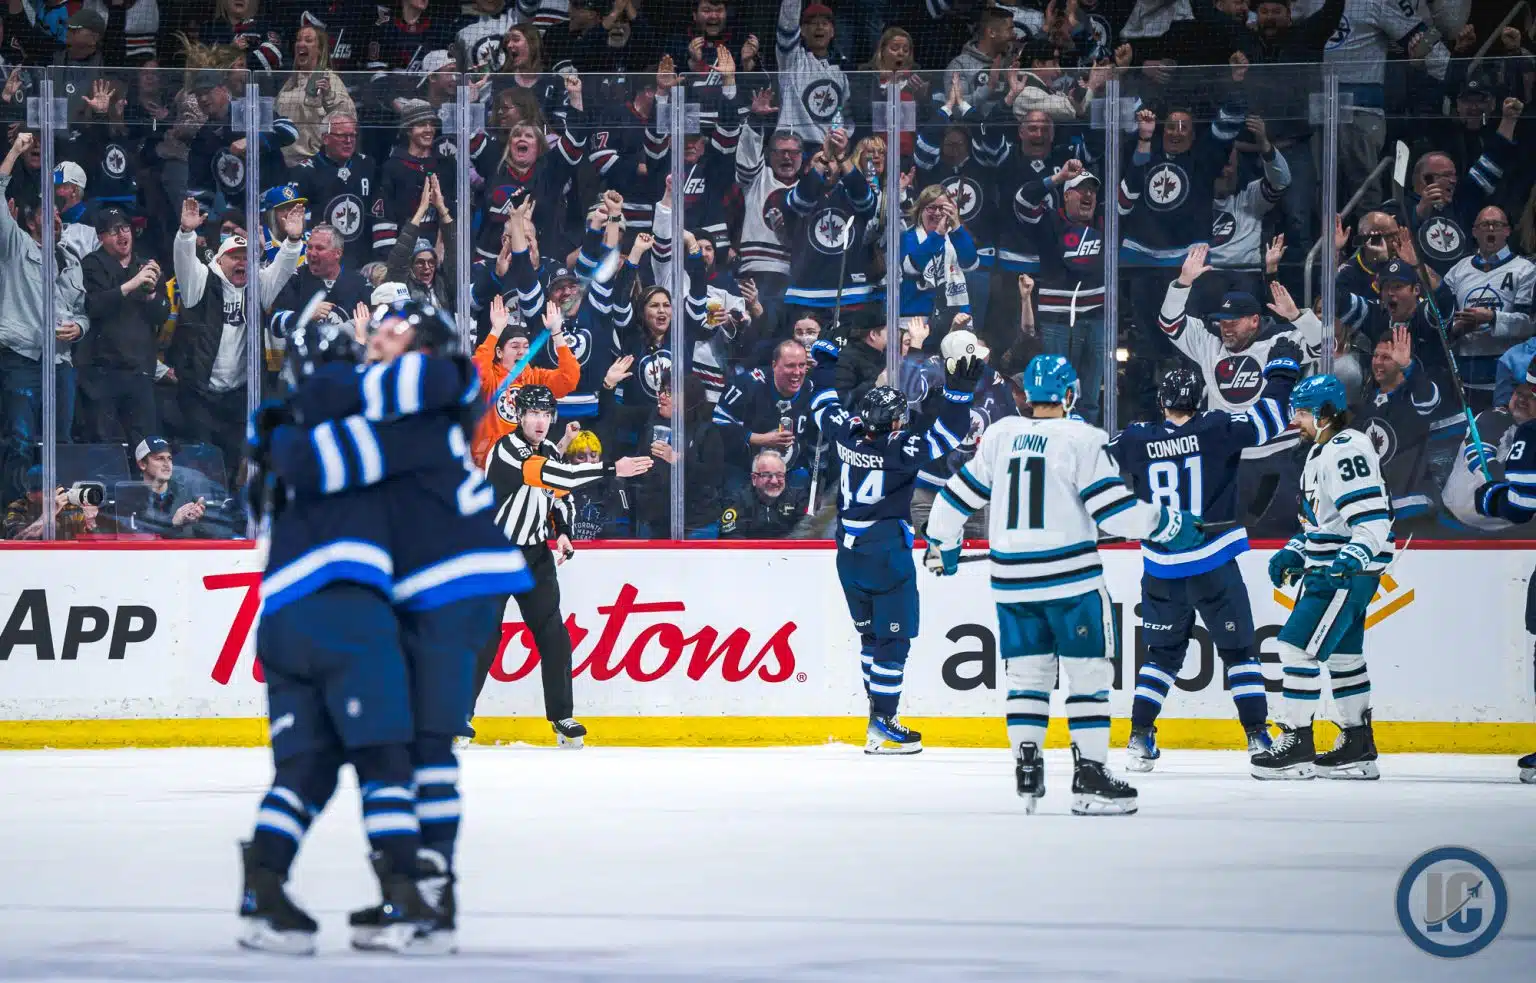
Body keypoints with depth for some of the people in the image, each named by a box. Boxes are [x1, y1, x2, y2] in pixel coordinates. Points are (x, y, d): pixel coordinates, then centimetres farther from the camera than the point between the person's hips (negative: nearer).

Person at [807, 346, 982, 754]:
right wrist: (959, 391, -22)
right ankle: (881, 725, -6)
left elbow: (824, 407, 16)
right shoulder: (899, 449, -19)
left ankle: (880, 712, 21)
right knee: (894, 639, -3)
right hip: (887, 557, -7)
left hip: (850, 553, 7)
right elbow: (947, 436, -21)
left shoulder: (847, 433, -3)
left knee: (871, 634, 17)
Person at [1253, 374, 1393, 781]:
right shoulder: (1321, 451, 16)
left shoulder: (1347, 451, -18)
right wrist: (1294, 554, 15)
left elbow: (1373, 519, -26)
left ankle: (1296, 746, -10)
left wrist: (1350, 560, -36)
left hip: (1350, 572, -11)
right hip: (1329, 567, 11)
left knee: (1299, 647, -13)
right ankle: (1358, 749, 21)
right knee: (1342, 655, 14)